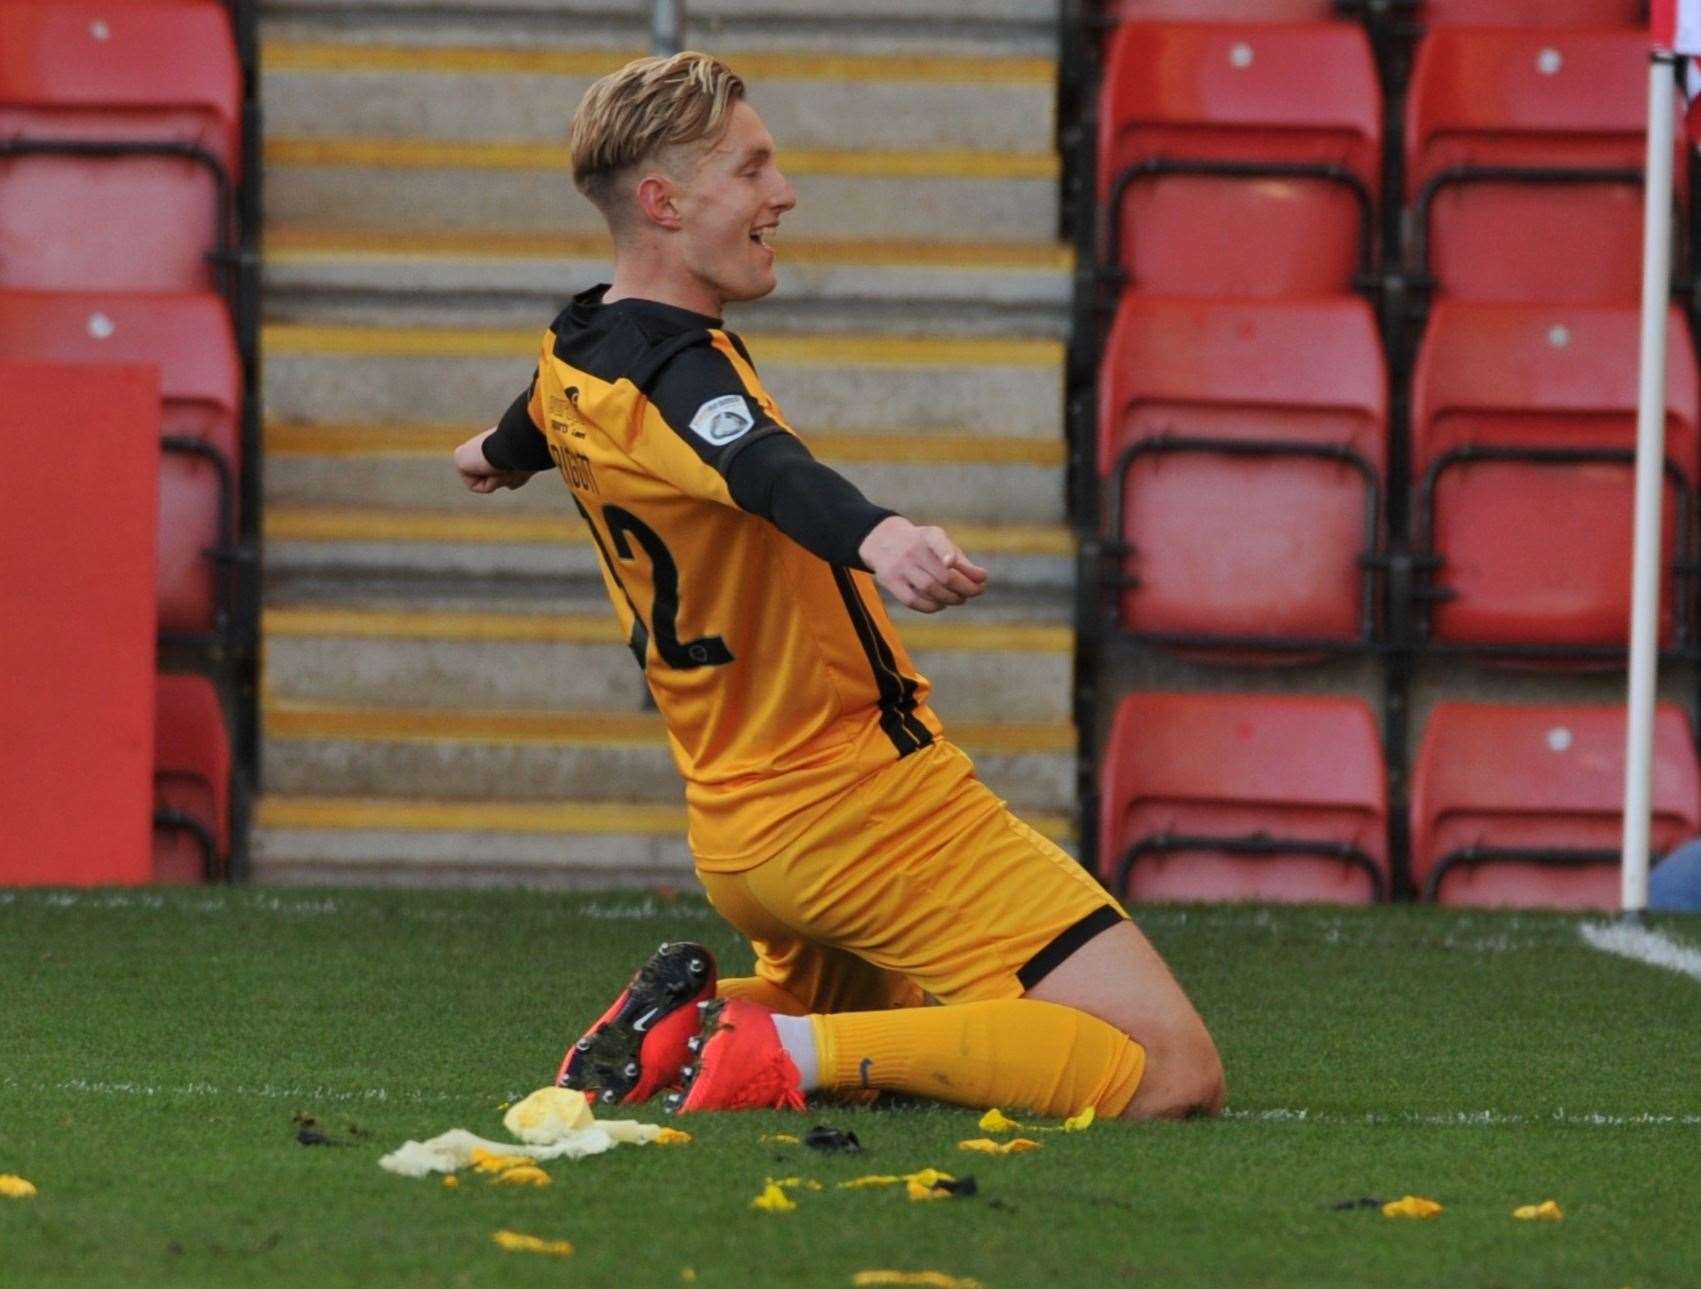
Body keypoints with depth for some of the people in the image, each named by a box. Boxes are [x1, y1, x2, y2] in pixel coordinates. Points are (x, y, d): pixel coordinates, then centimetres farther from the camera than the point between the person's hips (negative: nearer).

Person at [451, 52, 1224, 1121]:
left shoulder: (573, 358, 8)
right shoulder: (672, 369, -21)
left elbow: (527, 434, 34)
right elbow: (766, 469, -44)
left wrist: (501, 454, 58)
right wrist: (879, 538, -65)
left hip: (740, 827, 10)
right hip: (867, 803, -10)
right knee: (1173, 1075, -16)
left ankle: (695, 1015, 9)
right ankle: (795, 1052, -18)